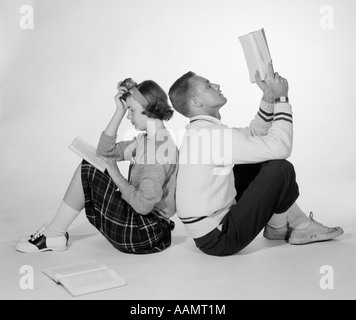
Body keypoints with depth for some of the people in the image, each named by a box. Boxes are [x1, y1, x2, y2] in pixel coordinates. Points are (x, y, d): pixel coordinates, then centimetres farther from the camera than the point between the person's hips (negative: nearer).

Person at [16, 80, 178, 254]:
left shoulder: (160, 147, -21)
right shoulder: (147, 139, 10)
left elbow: (143, 205, -28)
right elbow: (104, 151, 8)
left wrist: (116, 176, -14)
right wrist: (120, 110, 3)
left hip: (143, 235, -9)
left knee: (87, 171, -8)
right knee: (90, 167, 13)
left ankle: (53, 235, 6)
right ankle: (54, 233, 15)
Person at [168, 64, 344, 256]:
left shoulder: (200, 131, 9)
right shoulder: (210, 135, -23)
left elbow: (253, 134, 18)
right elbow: (280, 147, -23)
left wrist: (269, 96, 7)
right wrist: (281, 98, -13)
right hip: (216, 239, -10)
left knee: (259, 165, 15)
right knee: (281, 169, -13)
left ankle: (302, 225, 18)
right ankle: (277, 227, 13)